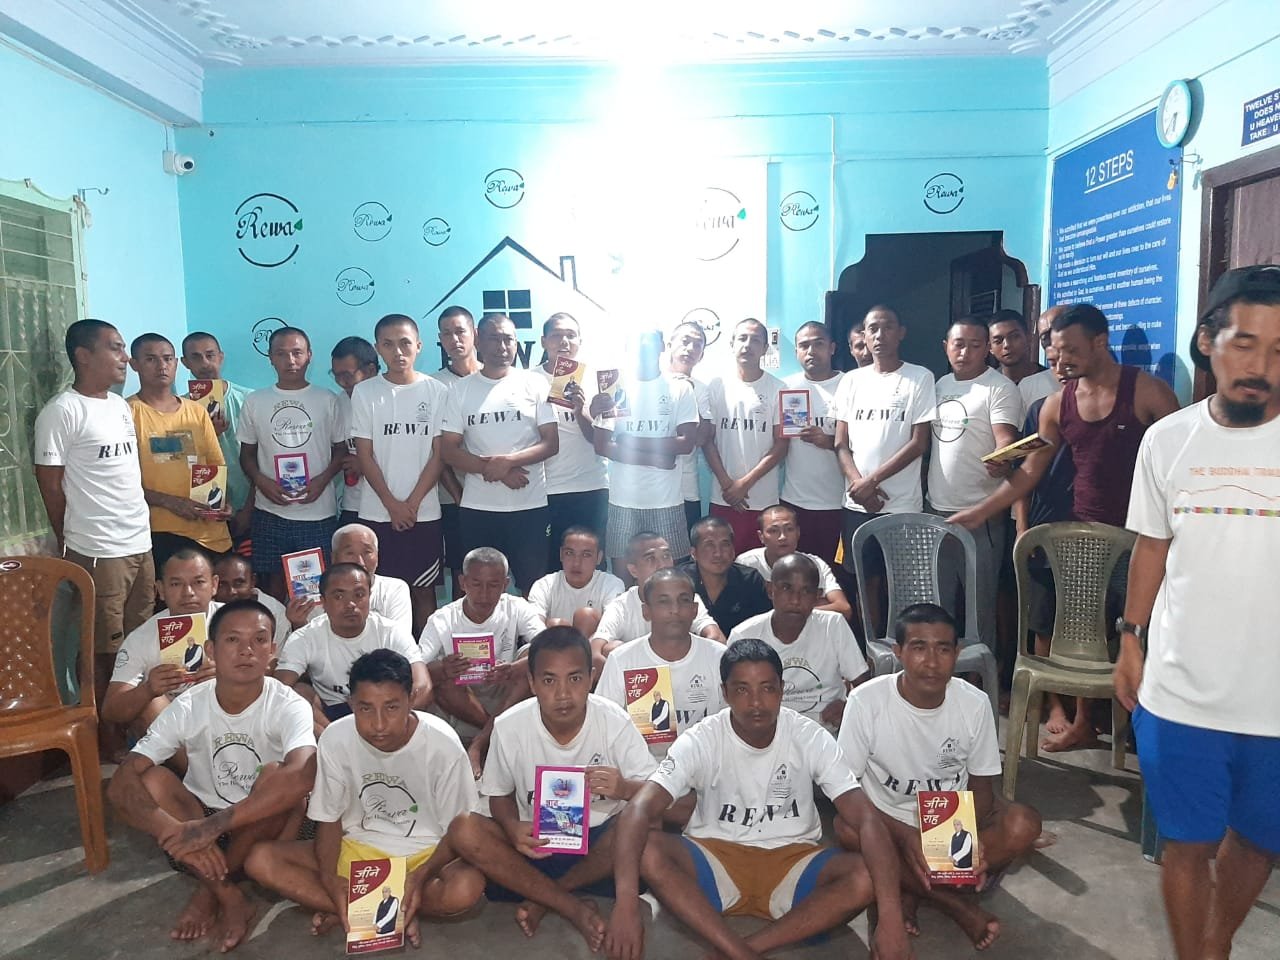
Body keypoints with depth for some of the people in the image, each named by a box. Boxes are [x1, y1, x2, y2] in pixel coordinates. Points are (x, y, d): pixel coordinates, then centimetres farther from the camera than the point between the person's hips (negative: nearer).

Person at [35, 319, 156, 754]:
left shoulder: (121, 406, 13)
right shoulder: (62, 411, -11)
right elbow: (50, 484, -8)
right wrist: (74, 547, 0)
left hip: (140, 544, 7)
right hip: (98, 552, -7)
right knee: (102, 649, 4)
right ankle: (108, 737, 16)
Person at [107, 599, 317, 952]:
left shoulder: (289, 706, -21)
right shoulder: (187, 707, -14)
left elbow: (302, 776, -41)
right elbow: (119, 785, -21)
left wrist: (215, 825, -45)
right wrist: (177, 831, -38)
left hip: (263, 827, -2)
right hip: (198, 822, 2)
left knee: (277, 775, -32)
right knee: (150, 780, -24)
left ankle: (209, 891, -11)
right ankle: (228, 897, -18)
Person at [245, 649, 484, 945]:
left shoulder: (443, 744, -20)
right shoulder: (335, 739, -14)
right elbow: (329, 818, -2)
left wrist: (421, 876, -28)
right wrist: (329, 877, -20)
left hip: (426, 853, -2)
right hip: (356, 849, 3)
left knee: (467, 888, -35)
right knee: (260, 861, -20)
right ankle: (397, 913, -19)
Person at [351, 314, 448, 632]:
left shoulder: (436, 391, 1)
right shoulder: (364, 392, 2)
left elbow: (438, 454, 0)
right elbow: (365, 455, 0)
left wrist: (412, 503, -8)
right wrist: (392, 505, -7)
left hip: (424, 512, 0)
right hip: (377, 513, 0)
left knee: (423, 591, 6)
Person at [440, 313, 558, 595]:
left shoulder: (534, 384, 3)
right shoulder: (460, 390, 6)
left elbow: (551, 443, -2)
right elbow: (449, 450, 1)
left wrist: (507, 461, -15)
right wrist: (491, 469, -12)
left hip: (529, 505, -1)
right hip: (477, 508, 1)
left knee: (534, 586, 4)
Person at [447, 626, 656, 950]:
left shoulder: (614, 721, -18)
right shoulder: (509, 726, -15)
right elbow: (500, 794, 1)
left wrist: (626, 788, -36)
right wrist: (512, 827, -22)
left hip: (598, 840, 0)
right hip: (536, 840, 1)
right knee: (463, 831, -25)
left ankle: (542, 899, -12)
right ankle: (573, 908, -19)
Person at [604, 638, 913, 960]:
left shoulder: (812, 738, -12)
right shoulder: (700, 741, -15)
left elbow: (867, 819, -19)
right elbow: (638, 810, -27)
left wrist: (891, 916, -33)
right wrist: (626, 903, -43)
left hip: (793, 859, 2)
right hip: (716, 856, -1)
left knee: (866, 877, -29)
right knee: (647, 853, -30)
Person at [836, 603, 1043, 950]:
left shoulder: (975, 703, -14)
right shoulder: (866, 701, -22)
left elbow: (981, 784, -2)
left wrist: (970, 836, -23)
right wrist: (905, 836, -31)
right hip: (889, 821, -2)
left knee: (1023, 825, -25)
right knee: (848, 829, -33)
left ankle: (910, 890, -14)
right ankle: (956, 903, -17)